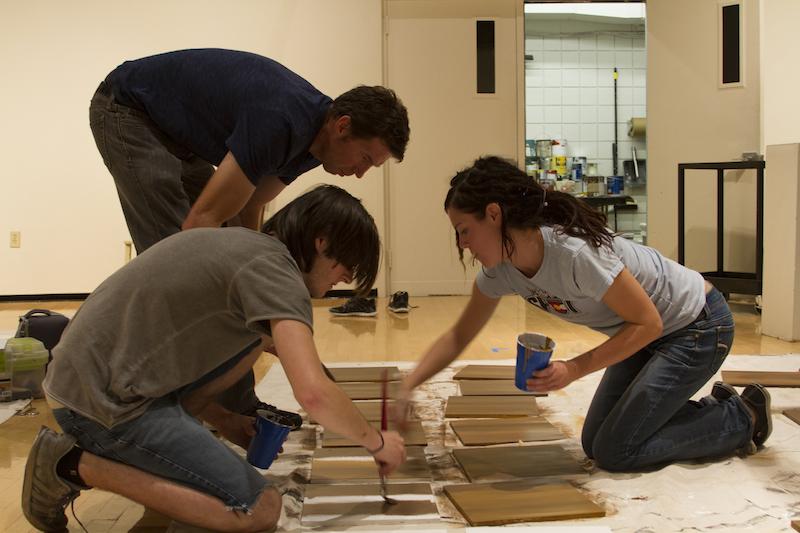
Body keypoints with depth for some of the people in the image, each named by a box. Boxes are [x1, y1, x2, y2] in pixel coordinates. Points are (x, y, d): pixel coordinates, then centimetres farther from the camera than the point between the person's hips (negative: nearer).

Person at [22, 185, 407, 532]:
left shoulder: (243, 245, 13)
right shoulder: (274, 267, -15)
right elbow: (313, 393, -26)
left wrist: (223, 420, 14)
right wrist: (376, 442, -8)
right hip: (103, 403, -9)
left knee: (261, 331, 13)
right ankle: (78, 465, -5)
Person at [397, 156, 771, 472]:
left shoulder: (574, 252, -36)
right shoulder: (500, 268, -12)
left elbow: (648, 323, -26)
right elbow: (459, 336, -1)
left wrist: (575, 369, -31)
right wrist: (408, 386, -13)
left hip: (697, 326, -8)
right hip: (649, 331, 8)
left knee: (614, 453, -9)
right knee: (595, 444, 8)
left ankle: (742, 418, 8)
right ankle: (715, 408, 21)